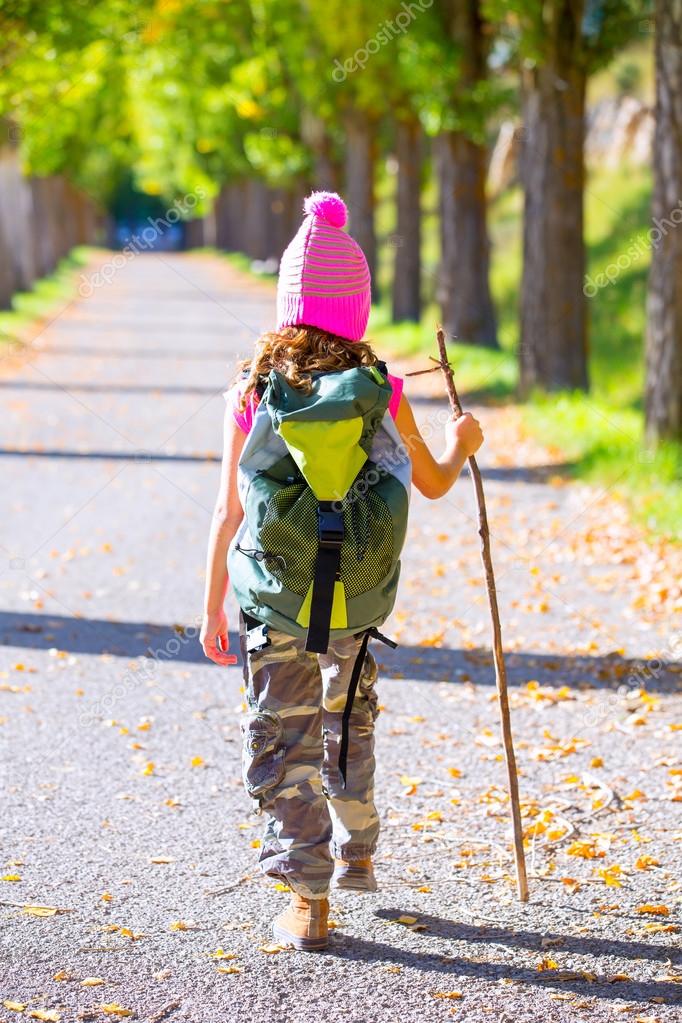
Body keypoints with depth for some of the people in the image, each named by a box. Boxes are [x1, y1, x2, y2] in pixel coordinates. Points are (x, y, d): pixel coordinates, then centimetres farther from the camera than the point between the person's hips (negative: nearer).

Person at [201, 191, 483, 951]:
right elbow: (432, 484, 7)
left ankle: (307, 899, 0)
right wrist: (461, 446, 30)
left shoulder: (252, 392, -6)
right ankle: (354, 854, 40)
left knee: (281, 742, 5)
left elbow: (228, 509, -3)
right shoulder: (380, 390, -6)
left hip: (274, 602, -1)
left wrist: (213, 605, 7)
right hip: (358, 602, 2)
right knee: (349, 722, 25)